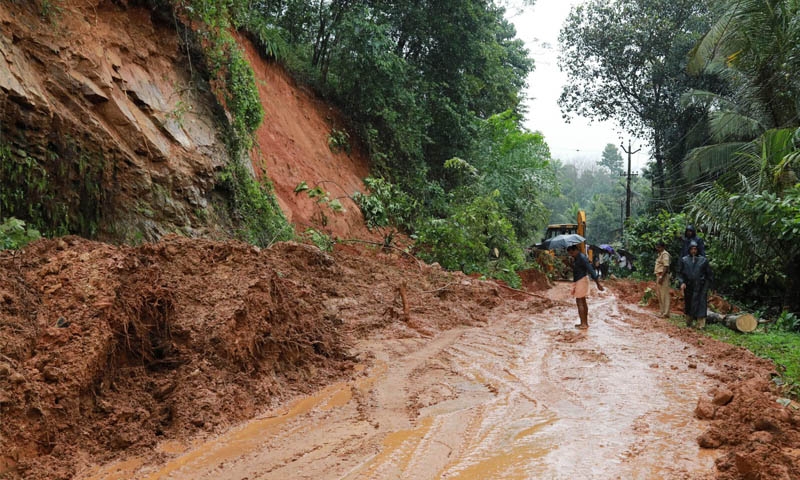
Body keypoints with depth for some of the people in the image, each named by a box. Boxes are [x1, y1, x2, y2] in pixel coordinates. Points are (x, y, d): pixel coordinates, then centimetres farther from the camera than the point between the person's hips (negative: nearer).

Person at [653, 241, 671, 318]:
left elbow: (666, 266, -19)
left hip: (663, 276, -10)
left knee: (664, 295, -9)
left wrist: (661, 277, -24)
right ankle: (661, 311, 21)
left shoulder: (665, 254, -11)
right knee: (659, 294, 14)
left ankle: (665, 313, -8)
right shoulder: (660, 254, 19)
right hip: (658, 276, 10)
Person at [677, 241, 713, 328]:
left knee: (701, 304, -7)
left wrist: (707, 285, 3)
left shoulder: (703, 260, 4)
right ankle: (688, 322, 24)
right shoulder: (684, 260, 6)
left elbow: (709, 274, 8)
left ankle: (701, 324, -8)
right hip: (688, 287, 2)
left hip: (700, 287, -1)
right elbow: (680, 273, 7)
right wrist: (682, 282, -7)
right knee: (688, 304, 10)